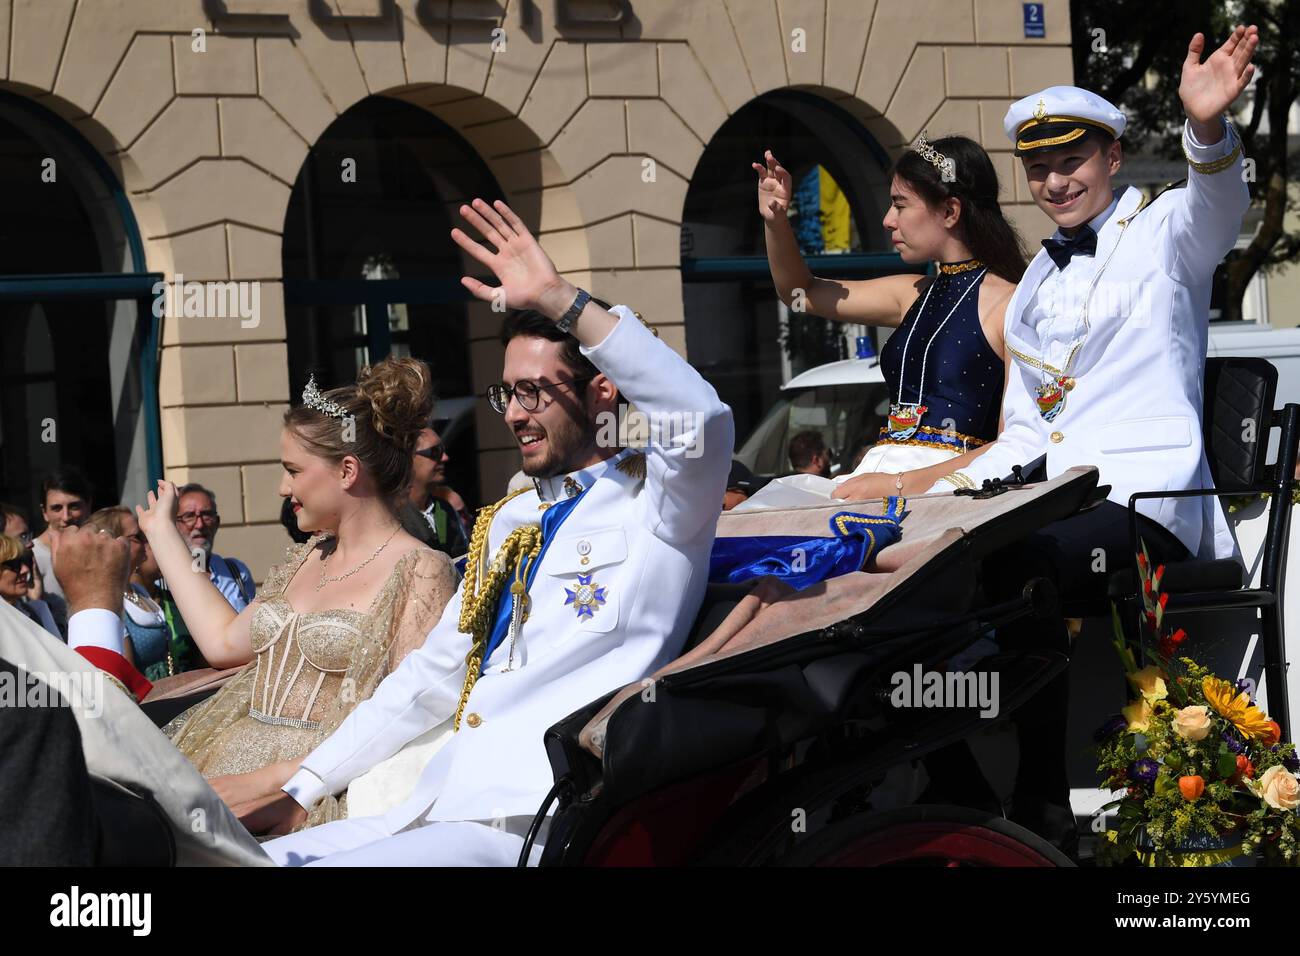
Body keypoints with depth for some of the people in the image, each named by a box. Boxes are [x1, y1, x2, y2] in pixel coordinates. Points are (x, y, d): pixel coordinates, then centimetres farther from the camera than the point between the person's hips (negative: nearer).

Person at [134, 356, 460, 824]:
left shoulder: (420, 571, -7)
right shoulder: (306, 558, 18)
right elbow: (224, 642, 26)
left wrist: (271, 778, -18)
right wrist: (162, 530, 35)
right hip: (237, 761, 8)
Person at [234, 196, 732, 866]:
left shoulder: (648, 505, -1)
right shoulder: (510, 522, 22)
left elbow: (703, 422, -25)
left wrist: (558, 300, -24)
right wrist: (304, 791, 23)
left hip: (530, 828, -8)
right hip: (441, 810, 8)